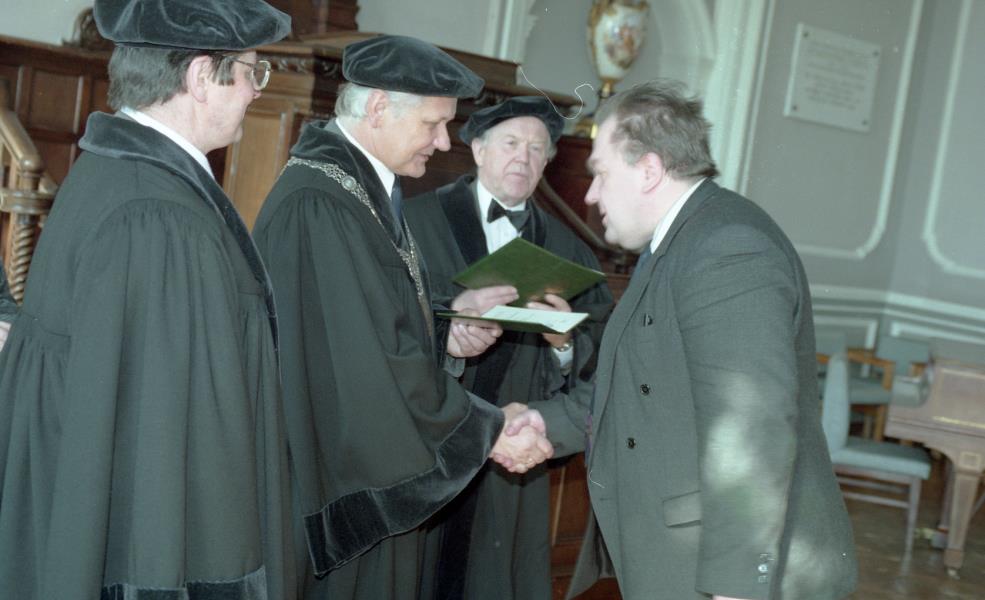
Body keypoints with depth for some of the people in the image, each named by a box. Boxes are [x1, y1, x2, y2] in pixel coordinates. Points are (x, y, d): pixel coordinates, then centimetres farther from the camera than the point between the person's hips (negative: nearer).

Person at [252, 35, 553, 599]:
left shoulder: (370, 187, 10)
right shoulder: (318, 202, -22)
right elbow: (371, 361, -24)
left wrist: (445, 339, -1)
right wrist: (488, 431, -16)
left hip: (380, 474, 9)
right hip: (342, 486, -9)